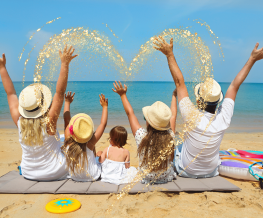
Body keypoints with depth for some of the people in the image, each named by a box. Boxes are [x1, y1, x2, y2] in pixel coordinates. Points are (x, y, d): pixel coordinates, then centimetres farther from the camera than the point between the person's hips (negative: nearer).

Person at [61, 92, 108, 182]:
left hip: (74, 177, 4)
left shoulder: (68, 141, -22)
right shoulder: (90, 144, -28)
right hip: (92, 177, -4)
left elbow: (66, 120, -9)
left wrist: (67, 102, 2)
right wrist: (104, 106, -9)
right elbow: (103, 124, -19)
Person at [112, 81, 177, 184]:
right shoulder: (170, 137, -21)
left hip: (146, 179, -1)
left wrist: (123, 95, 3)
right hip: (167, 178, 1)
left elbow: (130, 113, -11)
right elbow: (173, 114, -3)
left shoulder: (142, 137, -26)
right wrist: (174, 95, 13)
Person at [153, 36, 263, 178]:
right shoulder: (224, 118, -24)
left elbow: (179, 82, -26)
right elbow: (235, 86, -13)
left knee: (176, 146, 24)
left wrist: (170, 54, -21)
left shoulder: (192, 117, -32)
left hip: (187, 171, -3)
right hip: (211, 172, 3)